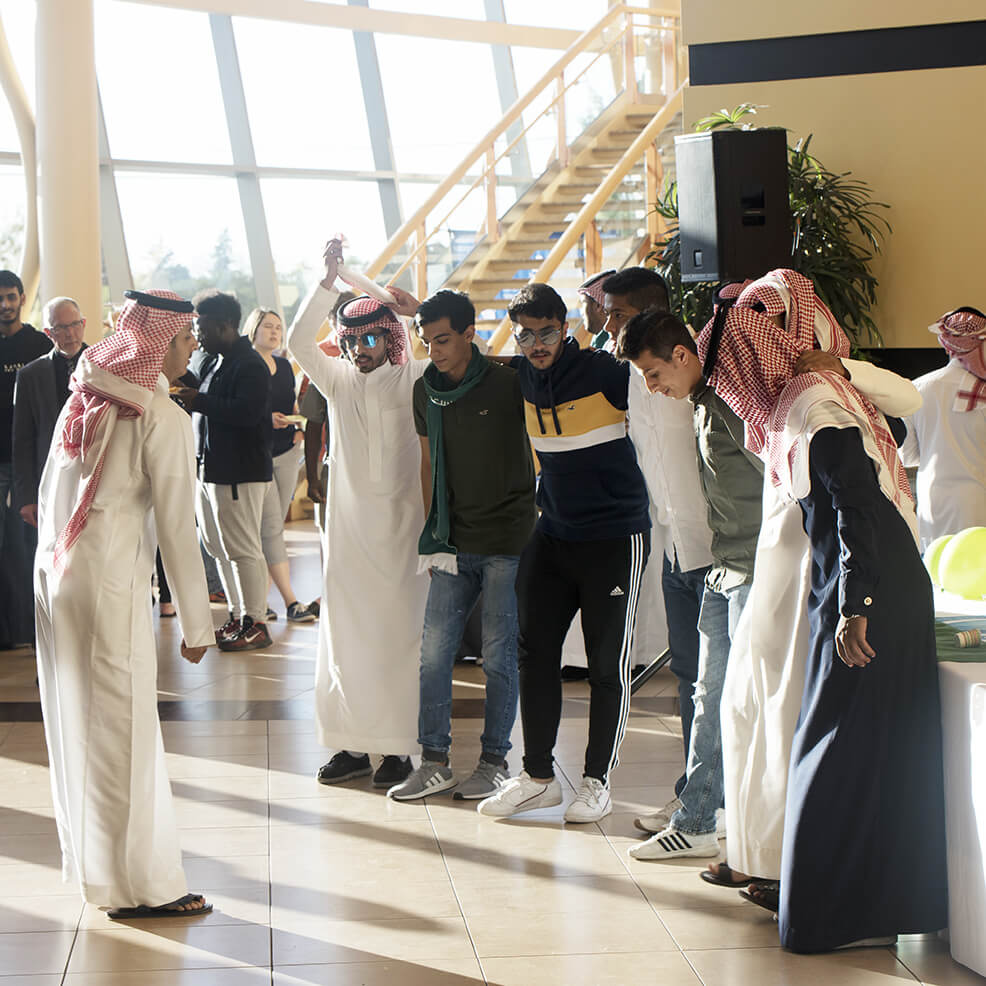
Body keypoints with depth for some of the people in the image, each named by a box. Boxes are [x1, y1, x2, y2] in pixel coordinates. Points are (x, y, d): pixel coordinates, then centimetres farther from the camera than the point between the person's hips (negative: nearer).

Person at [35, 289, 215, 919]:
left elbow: (49, 492, 13)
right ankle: (138, 884, 5)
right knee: (121, 729, -2)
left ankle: (90, 854, 33)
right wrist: (197, 624, -7)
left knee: (76, 720, 18)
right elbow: (177, 527, -12)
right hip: (110, 583, -8)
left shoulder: (84, 397, 9)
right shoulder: (162, 418, -13)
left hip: (55, 575, 8)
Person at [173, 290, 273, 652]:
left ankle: (255, 623, 2)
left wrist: (199, 401, -22)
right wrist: (185, 394, 9)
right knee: (219, 548, 13)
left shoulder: (250, 365, -13)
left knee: (242, 549, -5)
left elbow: (247, 412, -26)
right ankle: (238, 616, 21)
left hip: (239, 473, -10)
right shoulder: (215, 362, 17)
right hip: (209, 469, 10)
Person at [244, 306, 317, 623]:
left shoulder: (284, 366, 14)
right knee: (272, 528, -9)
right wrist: (265, 418, -22)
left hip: (286, 453, 7)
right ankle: (290, 601, -11)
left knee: (272, 527, 7)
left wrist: (297, 428, 5)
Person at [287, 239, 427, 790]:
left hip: (401, 527, -3)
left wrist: (421, 311, -16)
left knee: (398, 634, -3)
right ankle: (353, 745, 11)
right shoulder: (339, 380, 10)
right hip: (348, 526, 3)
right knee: (345, 635, 3)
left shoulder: (417, 381, 2)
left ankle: (398, 748, 3)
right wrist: (329, 280, -11)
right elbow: (300, 341, -3)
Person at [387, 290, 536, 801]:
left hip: (507, 540, -4)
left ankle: (494, 759, 13)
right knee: (434, 650, 1)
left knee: (499, 655, 1)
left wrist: (538, 524, -1)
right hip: (454, 542, 5)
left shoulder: (508, 384, -7)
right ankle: (434, 762, 9)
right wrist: (431, 531, 15)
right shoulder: (425, 390, 7)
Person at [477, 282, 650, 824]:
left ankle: (597, 780, 14)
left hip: (615, 538, -6)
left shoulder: (605, 372, -13)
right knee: (534, 652, 6)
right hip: (552, 535, 6)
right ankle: (537, 776, 17)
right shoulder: (521, 377, 4)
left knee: (608, 664, 2)